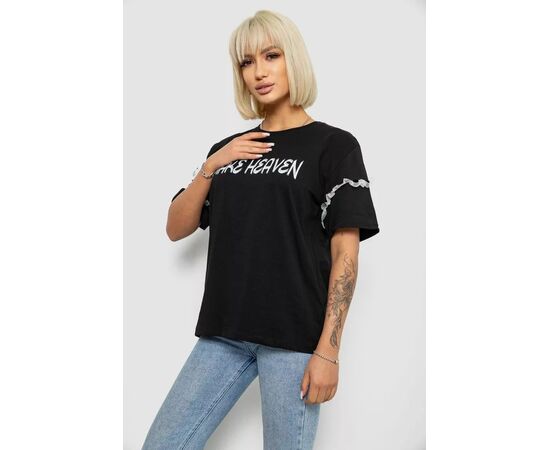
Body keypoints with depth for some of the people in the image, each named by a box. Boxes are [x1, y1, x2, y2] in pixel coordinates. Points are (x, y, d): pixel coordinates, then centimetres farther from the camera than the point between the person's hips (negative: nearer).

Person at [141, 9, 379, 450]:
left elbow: (345, 251, -6)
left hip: (294, 337, -4)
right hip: (224, 333, 5)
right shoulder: (229, 149, 13)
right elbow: (176, 229, 12)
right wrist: (211, 167, -3)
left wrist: (328, 349, -12)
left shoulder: (334, 145, -1)